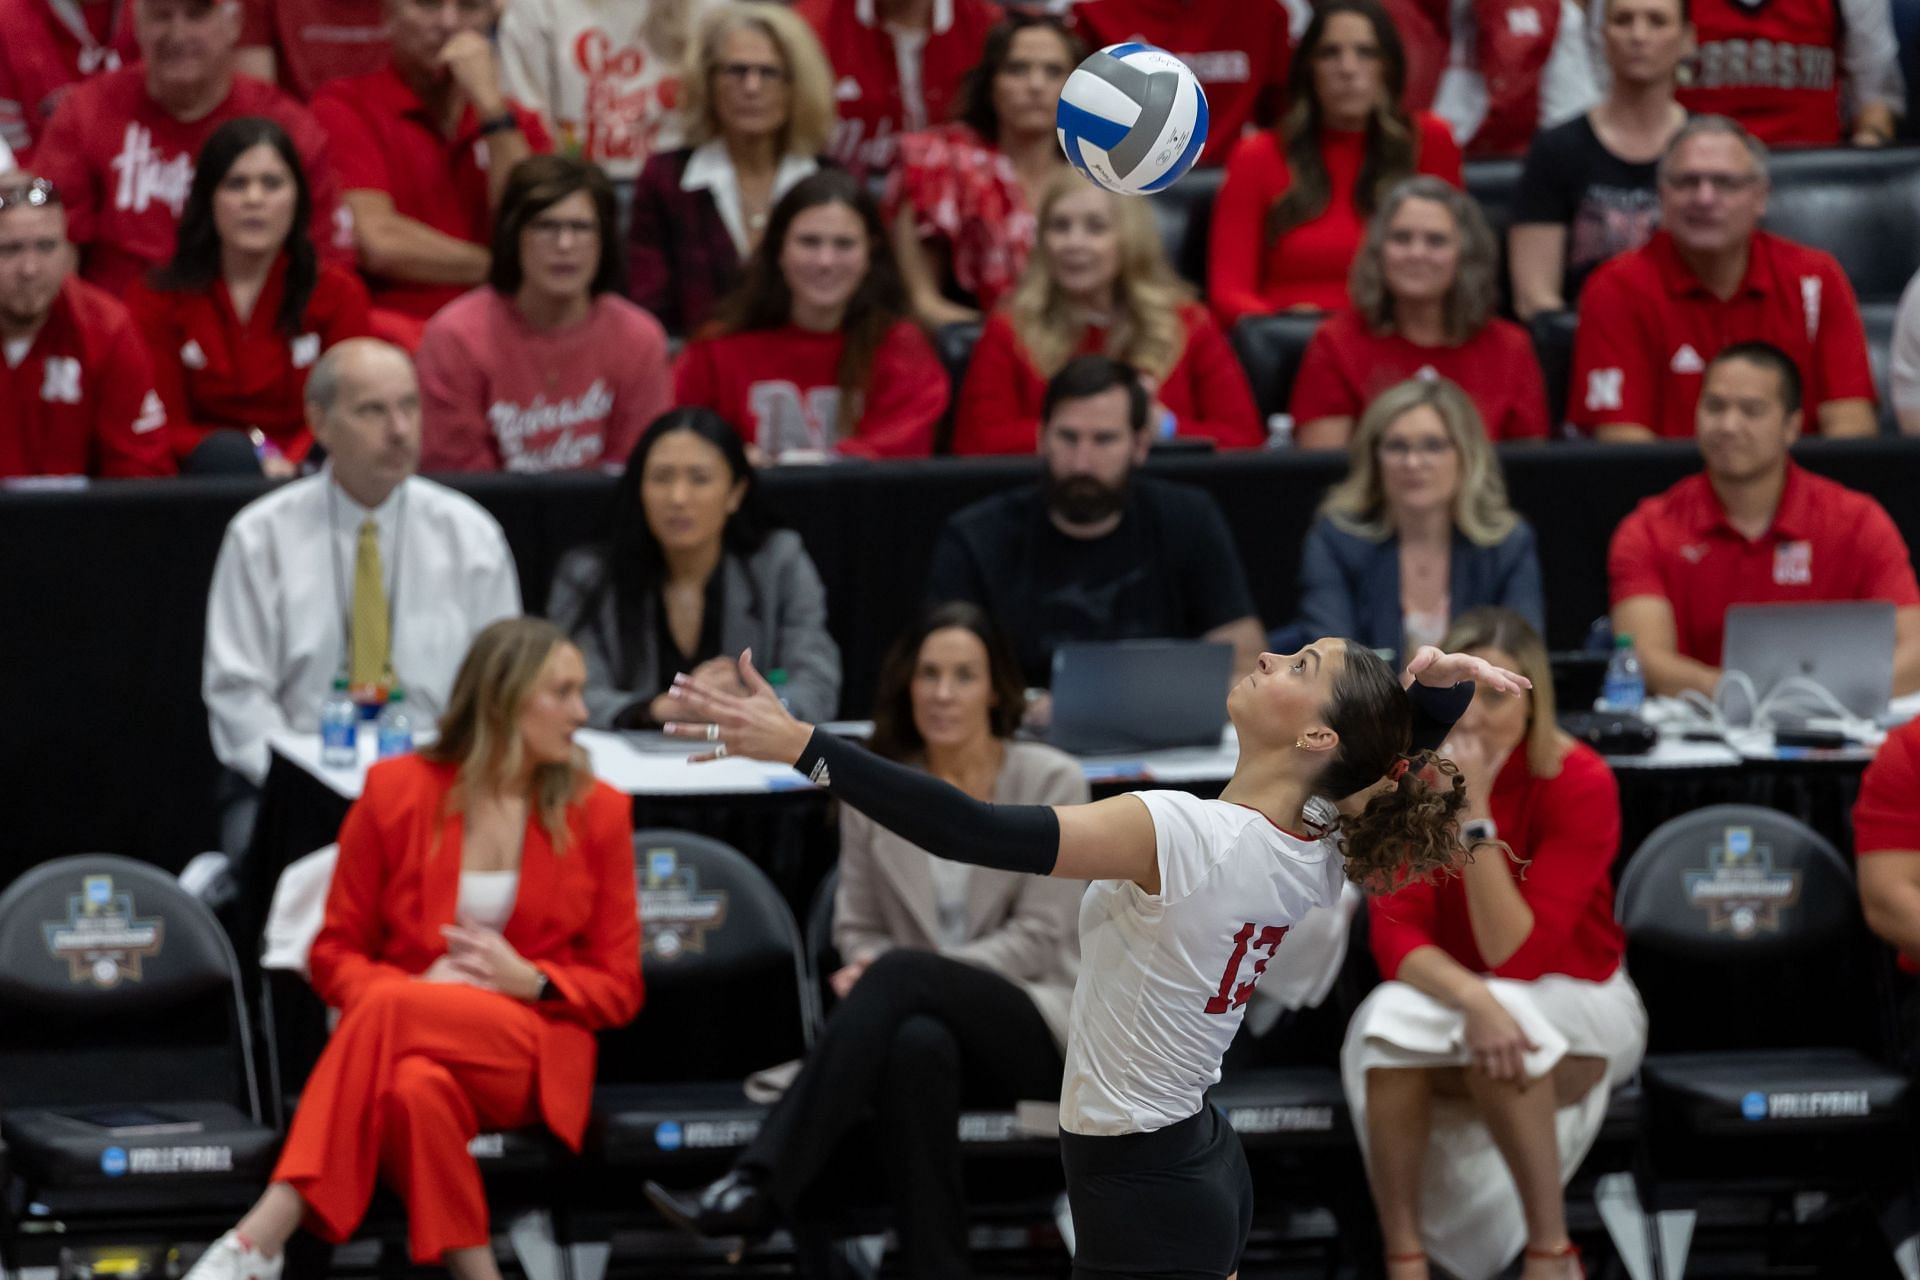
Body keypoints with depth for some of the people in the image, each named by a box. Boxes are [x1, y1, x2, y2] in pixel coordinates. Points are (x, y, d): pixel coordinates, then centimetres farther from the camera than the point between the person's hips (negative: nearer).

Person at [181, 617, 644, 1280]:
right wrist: (413, 991, -13)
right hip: (411, 1027, 1)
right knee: (416, 1090, -40)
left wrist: (529, 979, -12)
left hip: (533, 1053, -1)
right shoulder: (395, 791, 4)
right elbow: (335, 954, 9)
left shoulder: (597, 811, 6)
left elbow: (617, 989, 9)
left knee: (386, 1013, -34)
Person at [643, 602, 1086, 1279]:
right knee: (917, 1045, -40)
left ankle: (758, 1184, -48)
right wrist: (869, 969, -13)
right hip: (925, 1017, 2)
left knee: (901, 974, -36)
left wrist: (887, 971, -16)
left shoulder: (1051, 782, 0)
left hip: (1035, 1025, -2)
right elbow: (857, 928, 14)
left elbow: (1038, 937, -6)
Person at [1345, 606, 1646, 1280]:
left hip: (1572, 1000, -2)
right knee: (1392, 1021, -32)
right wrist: (1473, 999, -40)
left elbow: (1518, 956, -25)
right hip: (1446, 993, 2)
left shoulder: (1580, 783, -19)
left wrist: (1474, 816, -33)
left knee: (1510, 1037, -36)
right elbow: (1396, 933, -20)